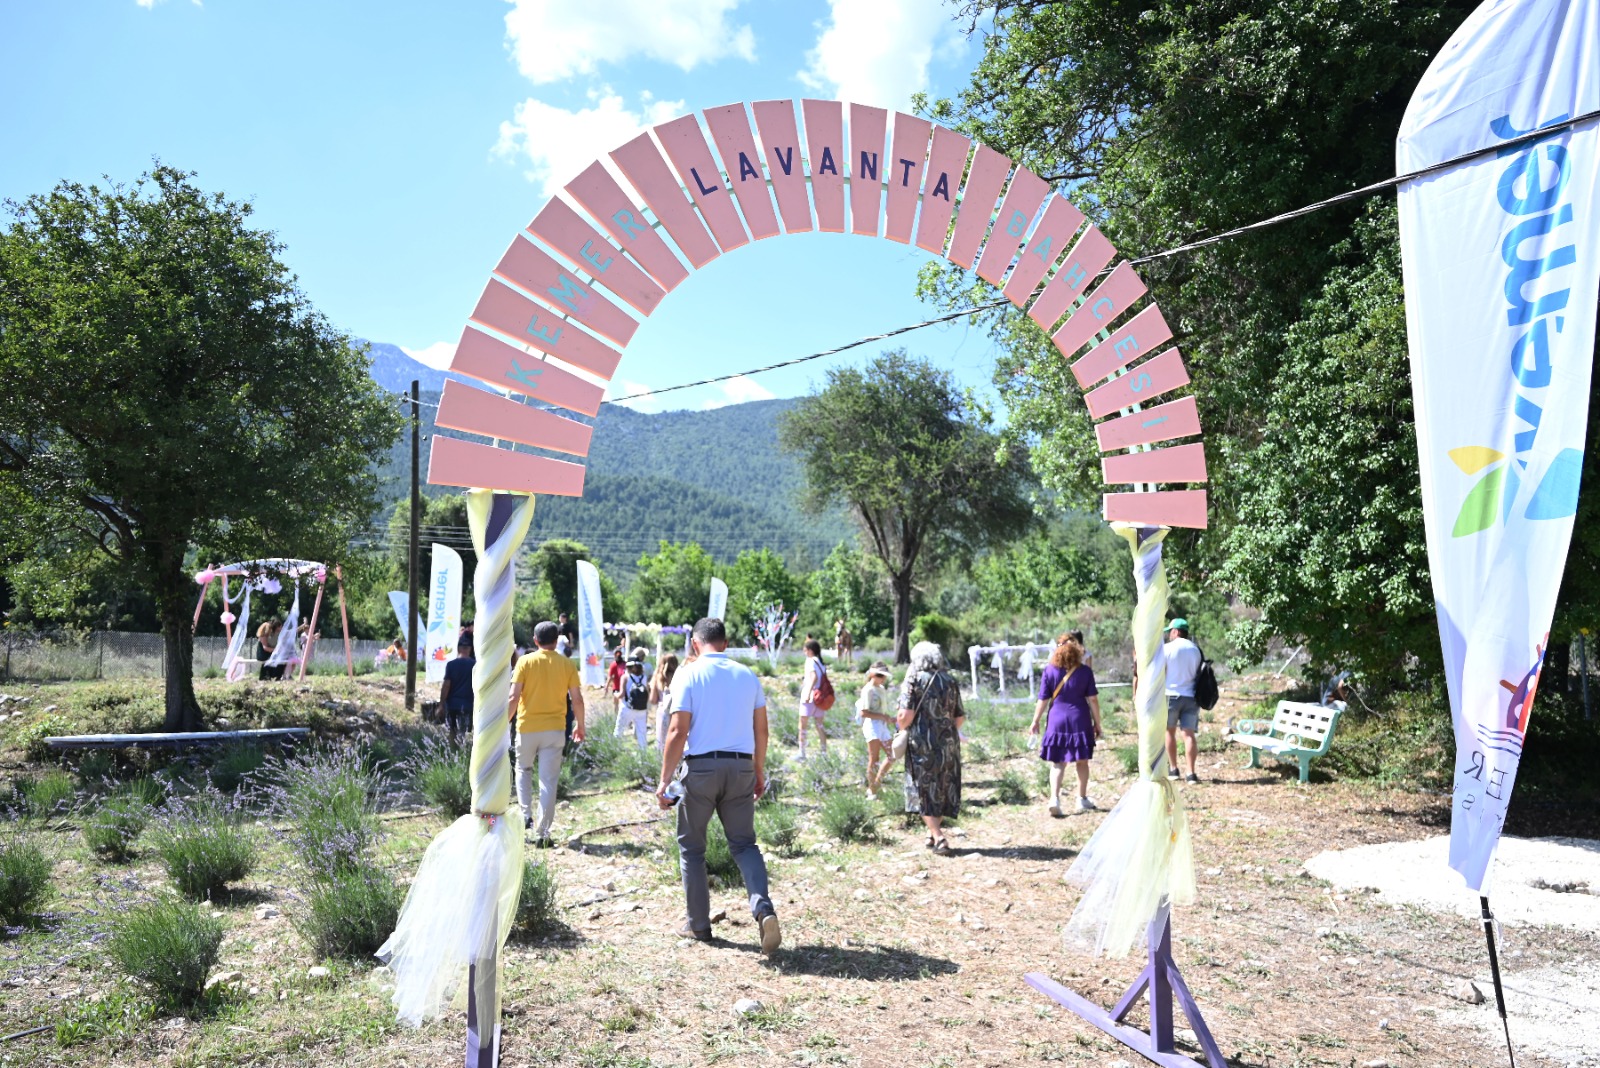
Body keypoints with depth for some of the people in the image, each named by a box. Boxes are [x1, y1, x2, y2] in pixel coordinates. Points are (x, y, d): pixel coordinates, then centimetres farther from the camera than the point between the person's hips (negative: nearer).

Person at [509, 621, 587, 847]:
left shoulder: (525, 661, -5)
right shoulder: (567, 664, 0)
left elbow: (514, 697, -9)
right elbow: (577, 700, -1)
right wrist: (580, 725, 13)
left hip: (527, 727, 0)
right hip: (555, 729, 0)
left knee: (523, 769, 25)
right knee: (548, 781, 3)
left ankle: (526, 815, 13)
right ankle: (543, 834, 0)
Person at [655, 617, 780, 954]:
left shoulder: (689, 674, -5)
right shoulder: (748, 676, 8)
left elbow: (678, 731, -11)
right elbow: (761, 730, 9)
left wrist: (665, 780, -6)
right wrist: (759, 773, 20)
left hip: (700, 768, -3)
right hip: (741, 767, 3)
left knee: (691, 846, 13)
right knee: (744, 843, 10)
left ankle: (698, 925, 19)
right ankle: (762, 907, -13)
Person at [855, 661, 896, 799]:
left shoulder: (882, 689, 15)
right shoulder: (868, 690, -11)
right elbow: (863, 713, -18)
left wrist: (890, 718, 4)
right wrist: (883, 717, -18)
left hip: (883, 726, 9)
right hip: (872, 726, -9)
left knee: (892, 756, 8)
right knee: (874, 759, -5)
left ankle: (874, 786, 18)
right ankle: (872, 792, 5)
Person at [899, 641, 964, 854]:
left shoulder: (914, 680, -8)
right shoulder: (950, 682, 6)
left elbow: (906, 715, -17)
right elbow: (960, 717, 8)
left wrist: (902, 729, 2)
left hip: (922, 743, -4)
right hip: (949, 744, 4)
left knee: (924, 790, 4)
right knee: (944, 787, 16)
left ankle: (938, 838, -4)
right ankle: (933, 833, 25)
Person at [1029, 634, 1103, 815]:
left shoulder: (1050, 671, -6)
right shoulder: (1085, 671, -5)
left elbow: (1043, 700, -4)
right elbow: (1093, 699, -3)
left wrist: (1035, 722, 6)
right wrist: (1097, 723, 6)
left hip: (1057, 720, 0)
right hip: (1080, 721, 0)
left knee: (1057, 763, 6)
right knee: (1082, 762, 14)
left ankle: (1054, 798, -9)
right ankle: (1082, 799, 22)